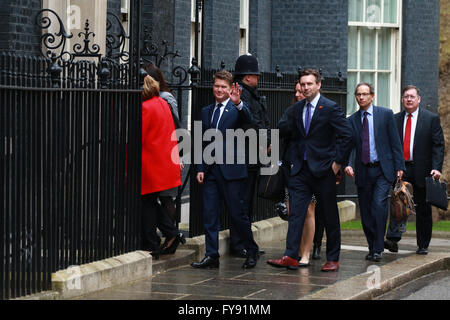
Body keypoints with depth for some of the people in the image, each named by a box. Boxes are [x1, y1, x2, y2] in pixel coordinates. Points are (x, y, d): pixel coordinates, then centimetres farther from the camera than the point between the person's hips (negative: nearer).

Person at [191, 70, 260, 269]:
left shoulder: (236, 109, -1)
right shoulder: (206, 112, 15)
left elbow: (247, 119, -25)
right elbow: (203, 142, 18)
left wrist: (238, 103, -44)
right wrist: (201, 168, 10)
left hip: (231, 169, -5)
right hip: (211, 170, 5)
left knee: (237, 214, -1)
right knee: (209, 214, 3)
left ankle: (251, 251, 15)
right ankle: (211, 256, 8)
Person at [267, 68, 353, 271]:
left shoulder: (330, 108, -7)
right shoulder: (297, 108, 11)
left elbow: (346, 135, -9)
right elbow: (283, 130, 13)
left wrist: (338, 161, -10)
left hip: (323, 170, -5)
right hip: (300, 169, 5)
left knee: (330, 216, 5)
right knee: (295, 213, -5)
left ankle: (333, 259, 14)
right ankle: (290, 257, -9)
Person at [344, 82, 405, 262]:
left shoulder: (385, 114, 3)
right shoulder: (352, 120, 9)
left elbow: (395, 142, 2)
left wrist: (399, 166, -3)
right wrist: (348, 164, -12)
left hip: (383, 170, -3)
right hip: (362, 171, 3)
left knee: (379, 205, -18)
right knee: (366, 212, 5)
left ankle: (378, 249, -13)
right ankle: (372, 247, 18)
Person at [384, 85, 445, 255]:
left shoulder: (431, 118, 1)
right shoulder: (395, 119, 9)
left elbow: (439, 145, -2)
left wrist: (436, 168, -13)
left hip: (422, 170, -1)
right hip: (400, 169, 1)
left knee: (423, 209, 5)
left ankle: (423, 246, 15)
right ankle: (393, 240, -24)